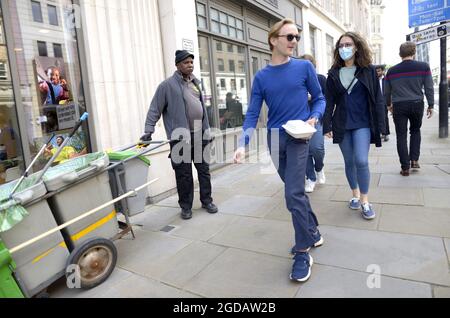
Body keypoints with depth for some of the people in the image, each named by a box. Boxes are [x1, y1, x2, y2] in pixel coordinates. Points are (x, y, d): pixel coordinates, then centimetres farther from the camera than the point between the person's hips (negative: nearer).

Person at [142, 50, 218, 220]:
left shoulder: (195, 83, 14)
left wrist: (207, 130, 17)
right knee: (184, 173, 2)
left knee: (204, 169, 11)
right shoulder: (167, 85, -5)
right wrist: (149, 130, -16)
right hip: (180, 137, -5)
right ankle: (186, 206, 17)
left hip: (199, 135, 6)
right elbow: (155, 109, -7)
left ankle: (207, 201, 26)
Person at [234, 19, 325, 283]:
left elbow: (319, 99, 7)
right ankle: (314, 232, 34)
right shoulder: (262, 77, 5)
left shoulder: (305, 67, 0)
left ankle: (303, 253, 4)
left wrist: (314, 118, -15)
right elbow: (253, 114, 0)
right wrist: (243, 144, -13)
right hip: (275, 140, 4)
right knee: (297, 190, 14)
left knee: (293, 194, -11)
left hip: (298, 137, -3)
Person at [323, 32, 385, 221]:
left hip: (362, 124, -2)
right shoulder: (333, 74, 5)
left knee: (361, 161, -13)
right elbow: (329, 101, 3)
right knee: (349, 162, 9)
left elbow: (377, 99, -1)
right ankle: (355, 195, 27)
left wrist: (380, 126, -5)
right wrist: (327, 126, -5)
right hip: (342, 125, 2)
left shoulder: (368, 70, 0)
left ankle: (365, 201, 3)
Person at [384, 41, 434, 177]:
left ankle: (405, 167, 5)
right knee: (415, 131, 23)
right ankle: (414, 160, 16)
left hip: (399, 106, 0)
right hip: (417, 104, 1)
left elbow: (387, 91, 12)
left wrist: (389, 105, 27)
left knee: (401, 136, 4)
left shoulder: (391, 71, 2)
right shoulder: (423, 67, -2)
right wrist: (431, 105, 9)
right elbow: (429, 88, -1)